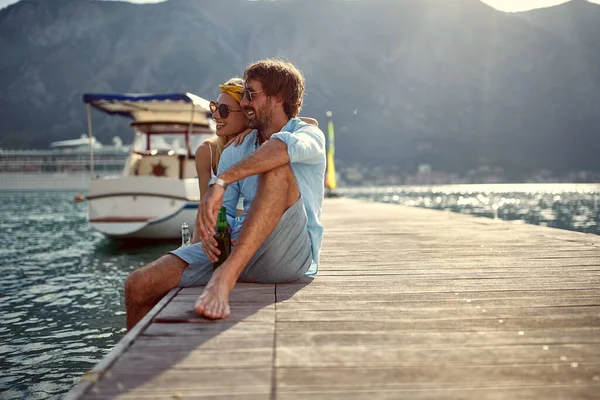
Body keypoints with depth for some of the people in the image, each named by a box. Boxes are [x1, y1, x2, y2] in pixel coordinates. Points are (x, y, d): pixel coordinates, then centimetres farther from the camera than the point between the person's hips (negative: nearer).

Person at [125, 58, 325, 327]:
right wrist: (210, 233, -10)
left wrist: (220, 182, -34)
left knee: (278, 170, -31)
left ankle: (225, 277, -40)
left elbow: (285, 146, -25)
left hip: (290, 254, -5)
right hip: (237, 249, 5)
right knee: (138, 286, -6)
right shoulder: (235, 152, 19)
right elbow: (224, 212, 14)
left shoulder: (310, 134, 1)